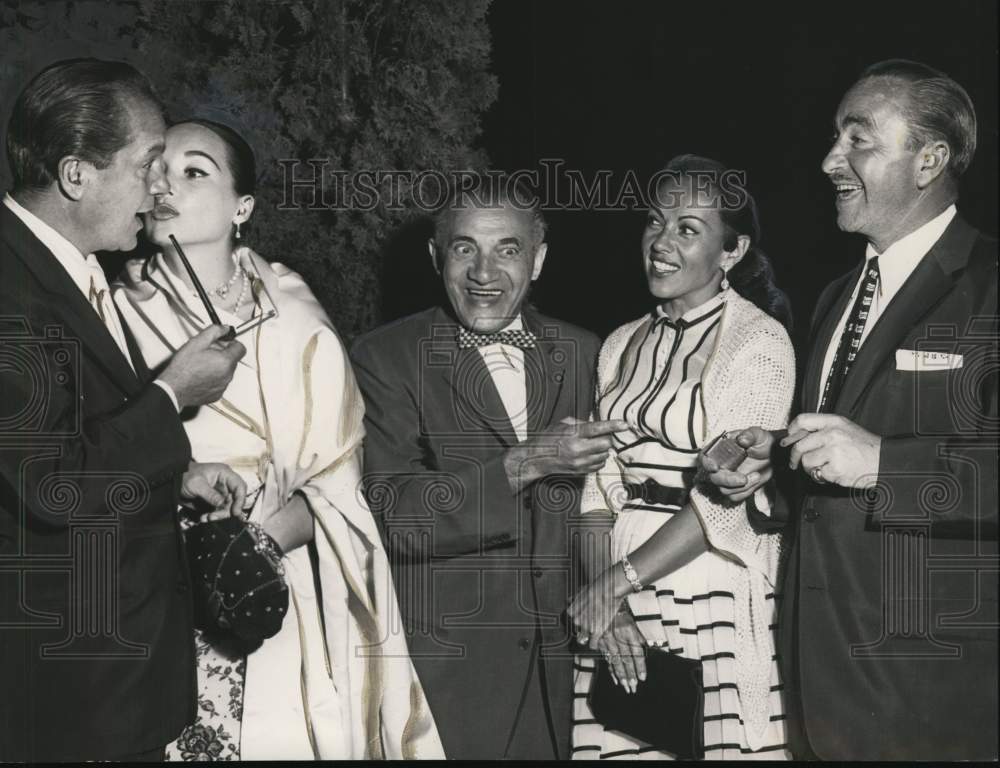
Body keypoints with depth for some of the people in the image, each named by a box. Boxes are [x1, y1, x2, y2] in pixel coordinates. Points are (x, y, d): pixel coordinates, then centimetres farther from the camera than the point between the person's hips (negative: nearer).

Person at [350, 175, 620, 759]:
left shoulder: (583, 354, 6)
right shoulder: (384, 359, -7)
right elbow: (392, 515, -17)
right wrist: (524, 463, -23)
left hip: (560, 664, 4)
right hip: (443, 665, -3)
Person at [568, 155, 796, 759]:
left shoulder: (760, 340, -7)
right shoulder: (622, 346, 10)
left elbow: (729, 497, -13)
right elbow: (600, 484, 5)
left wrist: (620, 577, -13)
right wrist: (603, 597, -8)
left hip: (715, 586, -4)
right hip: (618, 591, 5)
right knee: (615, 739, 7)